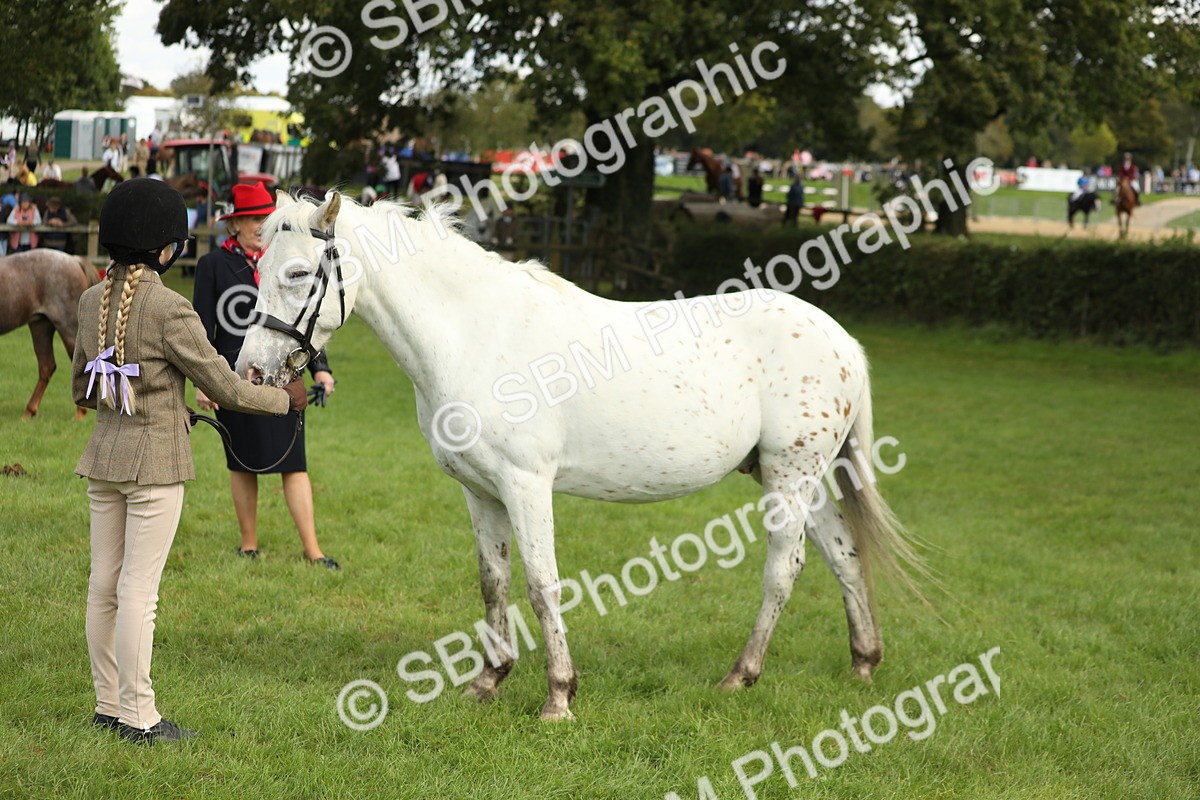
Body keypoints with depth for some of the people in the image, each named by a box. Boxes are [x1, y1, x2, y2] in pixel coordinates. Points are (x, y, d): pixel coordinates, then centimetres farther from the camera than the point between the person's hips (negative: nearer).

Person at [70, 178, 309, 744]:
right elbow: (224, 388, -12)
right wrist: (286, 400, 4)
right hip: (155, 463, -7)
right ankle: (137, 715, 3)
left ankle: (108, 703, 21)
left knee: (104, 584, 12)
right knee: (139, 590, -2)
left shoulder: (92, 301, 4)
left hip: (102, 457, 7)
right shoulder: (169, 310, -18)